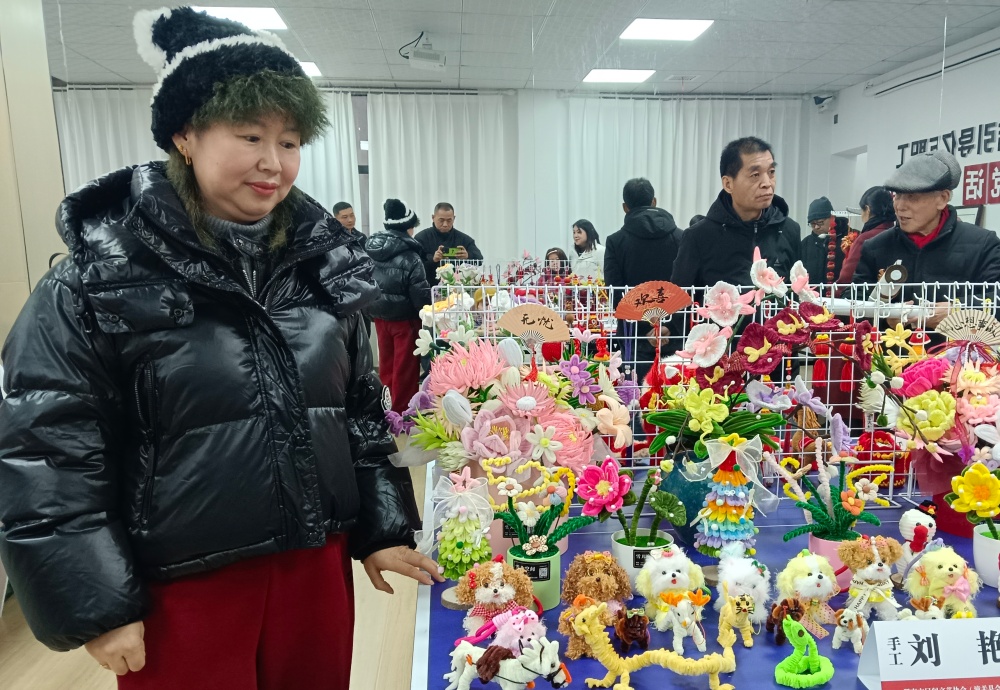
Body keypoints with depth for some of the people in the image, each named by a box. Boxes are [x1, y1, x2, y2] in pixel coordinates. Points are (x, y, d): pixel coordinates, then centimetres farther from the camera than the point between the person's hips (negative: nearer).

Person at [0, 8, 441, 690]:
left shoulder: (323, 263, 1)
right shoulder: (99, 279, -11)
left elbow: (363, 408, 7)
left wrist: (384, 529, 6)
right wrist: (97, 608, -8)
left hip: (318, 567, 4)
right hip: (179, 590, -3)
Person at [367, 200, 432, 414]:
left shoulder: (372, 250, 0)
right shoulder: (410, 258, -18)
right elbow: (420, 293, -18)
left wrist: (372, 307, 15)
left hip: (379, 314, 6)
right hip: (404, 317, -6)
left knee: (386, 364, 18)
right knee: (405, 368, 4)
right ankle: (402, 411, 12)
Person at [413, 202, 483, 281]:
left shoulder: (464, 239, 11)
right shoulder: (421, 237, 5)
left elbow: (479, 259, 1)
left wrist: (468, 256, -21)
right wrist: (432, 259, -23)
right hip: (430, 287, -2)